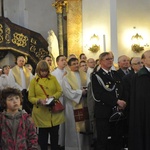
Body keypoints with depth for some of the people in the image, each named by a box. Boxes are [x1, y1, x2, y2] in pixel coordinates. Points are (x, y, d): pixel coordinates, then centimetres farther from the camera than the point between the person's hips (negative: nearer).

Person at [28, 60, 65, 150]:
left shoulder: (53, 78, 6)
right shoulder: (34, 81, 1)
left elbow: (60, 91, 5)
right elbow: (30, 97, -1)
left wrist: (53, 96, -15)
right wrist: (39, 100, -20)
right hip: (41, 112, -1)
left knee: (55, 134, 10)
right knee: (43, 135, 10)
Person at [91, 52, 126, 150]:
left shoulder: (116, 74, 14)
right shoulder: (96, 76, -7)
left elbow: (121, 91, 10)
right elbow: (99, 95, -18)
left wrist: (121, 103, -10)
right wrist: (117, 101, -18)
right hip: (103, 112, -6)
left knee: (117, 139, 12)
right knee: (102, 141, 3)